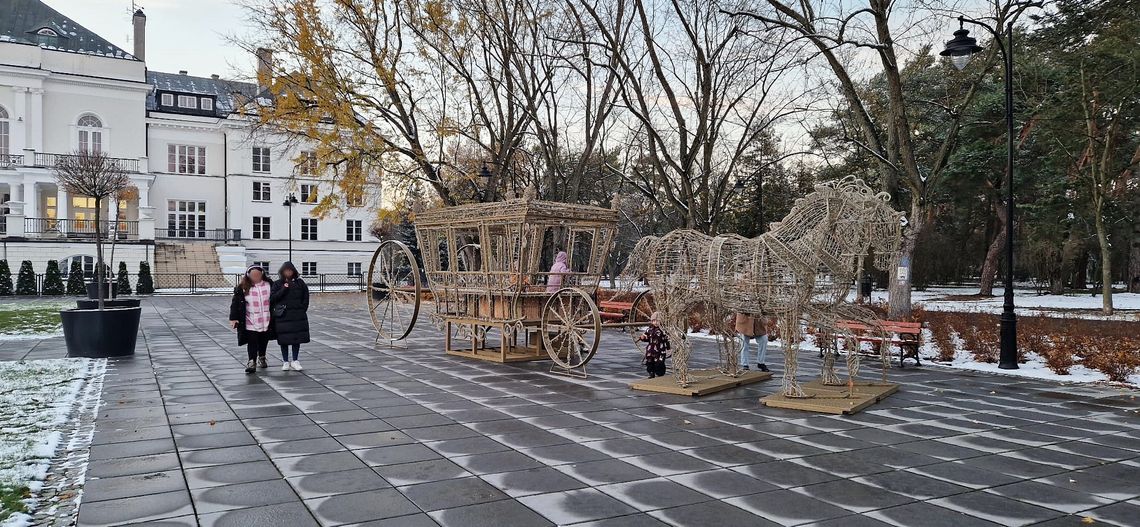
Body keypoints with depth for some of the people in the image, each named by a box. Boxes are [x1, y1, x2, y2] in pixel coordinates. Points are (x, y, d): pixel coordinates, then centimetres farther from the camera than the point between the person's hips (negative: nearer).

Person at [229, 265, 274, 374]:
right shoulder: (243, 288, -4)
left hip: (266, 321, 2)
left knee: (264, 341, 15)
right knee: (252, 342, -6)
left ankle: (261, 358, 36)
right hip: (251, 322, -2)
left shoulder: (269, 285, 2)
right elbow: (235, 303, -3)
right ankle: (252, 362, 1)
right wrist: (233, 318, -9)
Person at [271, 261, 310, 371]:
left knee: (297, 339, 3)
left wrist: (303, 309, 2)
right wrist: (283, 289, -16)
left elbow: (306, 297, 12)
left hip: (297, 316, 1)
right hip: (283, 316, -1)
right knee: (284, 340, 3)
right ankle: (286, 362, 12)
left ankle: (295, 361, 11)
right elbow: (272, 299, -7)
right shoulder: (277, 284, 3)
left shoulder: (300, 283, 7)